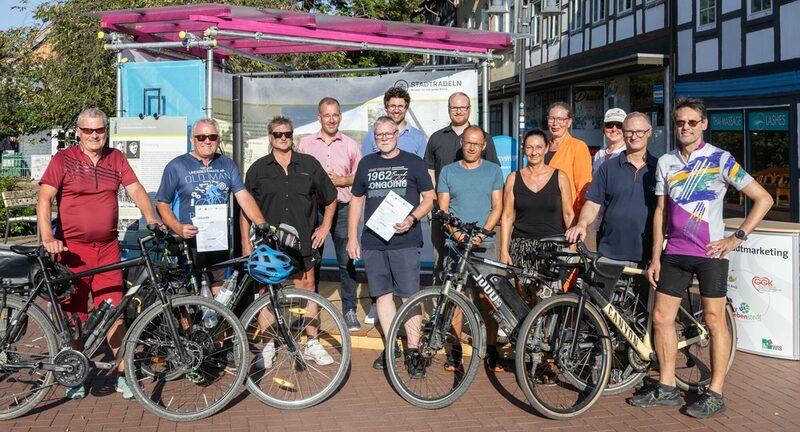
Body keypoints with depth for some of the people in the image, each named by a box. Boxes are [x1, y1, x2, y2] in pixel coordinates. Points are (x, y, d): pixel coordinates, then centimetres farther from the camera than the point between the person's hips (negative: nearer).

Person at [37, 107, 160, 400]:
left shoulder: (116, 158, 10)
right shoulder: (63, 159, 0)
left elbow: (136, 190, 3)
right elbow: (45, 198, -8)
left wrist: (152, 220, -14)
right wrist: (47, 237, -22)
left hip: (107, 248, 2)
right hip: (72, 249, -2)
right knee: (73, 315, 6)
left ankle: (122, 375, 10)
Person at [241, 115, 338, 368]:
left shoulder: (309, 164, 6)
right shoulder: (258, 169, 5)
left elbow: (330, 198, 16)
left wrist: (325, 226, 9)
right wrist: (246, 241, 2)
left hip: (302, 242, 1)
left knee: (306, 290, 5)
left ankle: (312, 344, 17)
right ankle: (268, 346, 15)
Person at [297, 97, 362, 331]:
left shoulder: (350, 144, 7)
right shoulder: (305, 143, 7)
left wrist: (340, 180, -9)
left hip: (341, 208, 0)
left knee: (346, 261, 0)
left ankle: (350, 310, 9)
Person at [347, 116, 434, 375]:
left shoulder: (413, 162, 5)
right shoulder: (366, 163, 14)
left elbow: (429, 197, 5)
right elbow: (356, 201, 18)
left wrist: (412, 219, -13)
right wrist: (352, 237, 12)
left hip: (405, 241, -3)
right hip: (372, 242, 4)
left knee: (409, 296, -5)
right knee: (382, 295, 8)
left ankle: (413, 351, 2)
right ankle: (391, 348, 18)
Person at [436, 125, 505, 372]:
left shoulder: (493, 171, 9)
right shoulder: (448, 172, 10)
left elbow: (497, 207, 4)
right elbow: (443, 208, 5)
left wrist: (482, 233, -12)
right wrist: (456, 232, -12)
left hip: (484, 243, -1)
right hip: (456, 243, 1)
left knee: (488, 297, -4)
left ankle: (492, 351, 5)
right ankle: (455, 352, 8)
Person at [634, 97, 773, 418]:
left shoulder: (720, 160, -4)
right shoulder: (665, 162, 9)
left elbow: (763, 199, -3)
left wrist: (737, 237, -10)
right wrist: (656, 257, 8)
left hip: (710, 252, -5)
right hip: (674, 253, 5)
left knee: (714, 320, 0)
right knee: (661, 317, 5)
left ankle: (715, 394, 10)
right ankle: (666, 388, 17)